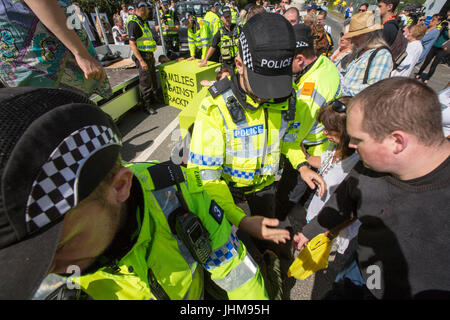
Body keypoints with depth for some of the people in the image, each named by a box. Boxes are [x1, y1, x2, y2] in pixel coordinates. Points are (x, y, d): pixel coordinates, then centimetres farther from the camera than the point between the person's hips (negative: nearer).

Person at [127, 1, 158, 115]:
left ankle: (153, 100, 32)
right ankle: (147, 106, 6)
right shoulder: (134, 23, -13)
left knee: (153, 79, 17)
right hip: (142, 56, -9)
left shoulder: (144, 22, 16)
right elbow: (132, 44, -19)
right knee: (145, 83, -4)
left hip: (149, 56, 9)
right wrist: (141, 61, -24)